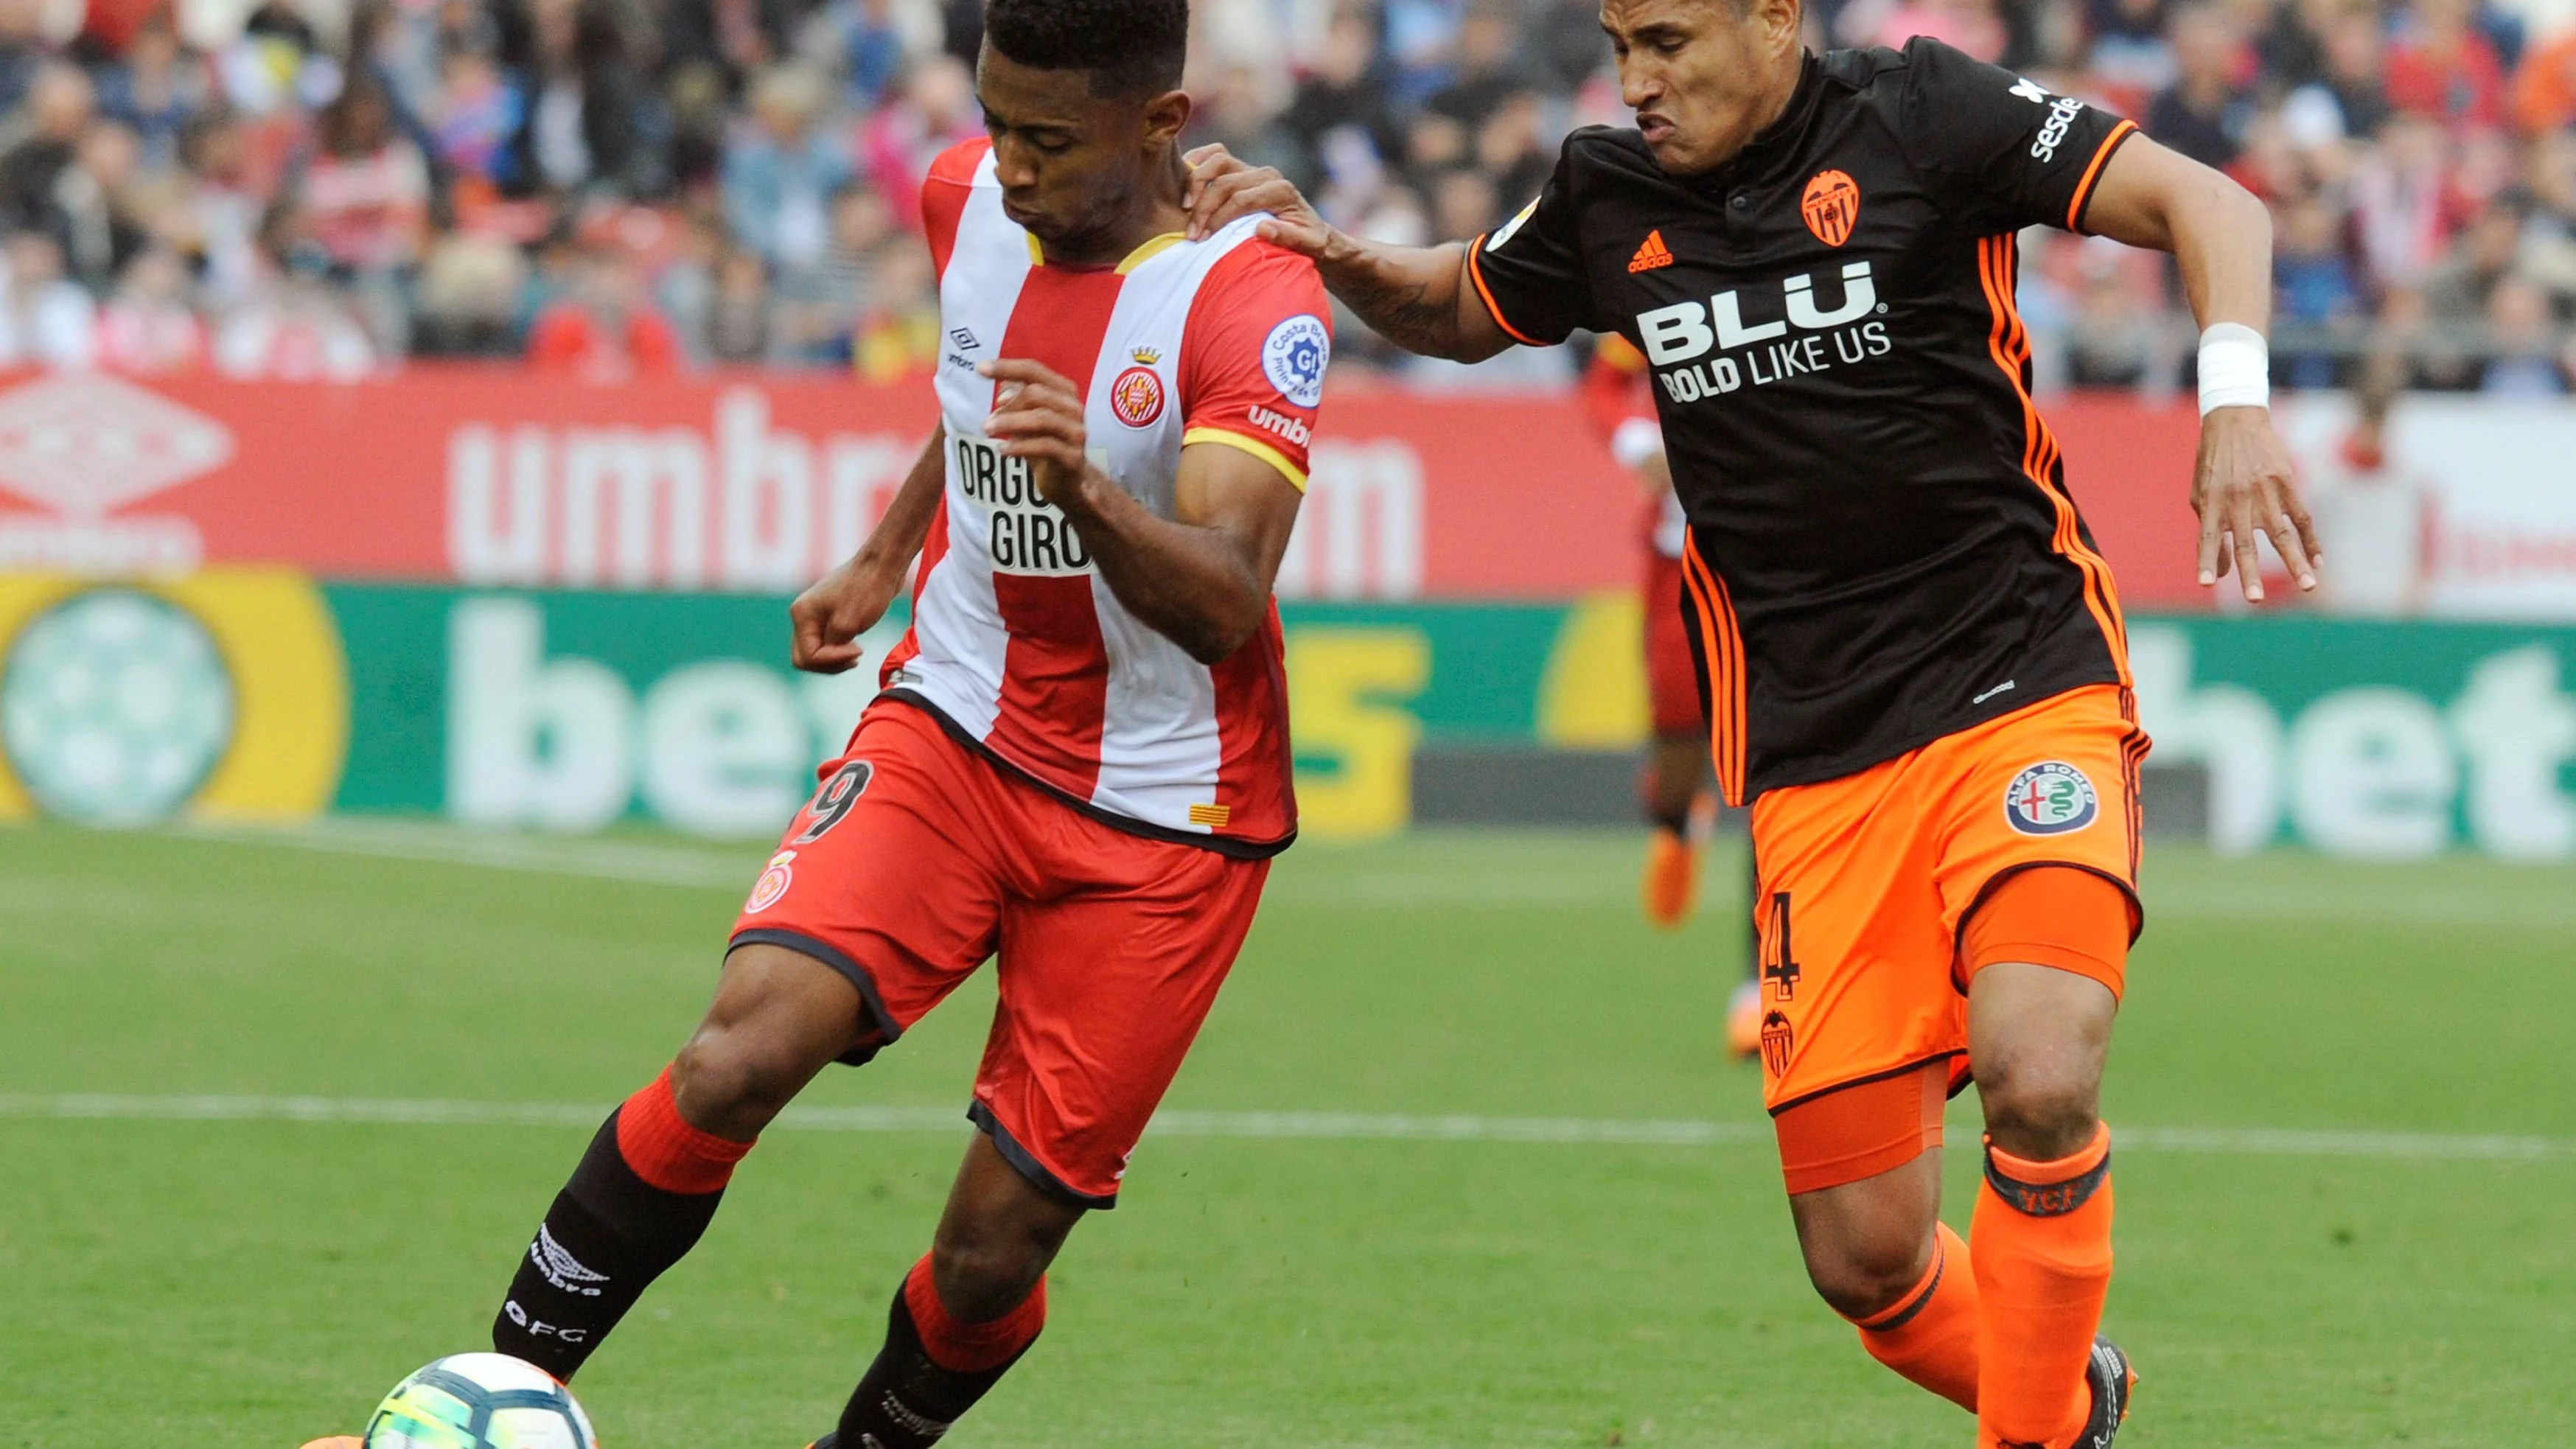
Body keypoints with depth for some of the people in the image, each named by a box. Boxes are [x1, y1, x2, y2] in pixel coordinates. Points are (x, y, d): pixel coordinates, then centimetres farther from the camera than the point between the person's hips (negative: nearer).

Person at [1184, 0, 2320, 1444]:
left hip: (2022, 678, -4)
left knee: (2038, 1079, -30)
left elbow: (2208, 204, -6)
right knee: (1866, 1255, -2)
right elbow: (1456, 314, 27)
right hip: (1815, 763, 4)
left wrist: (2236, 400, -22)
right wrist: (1329, 252, 8)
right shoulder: (1609, 198, 8)